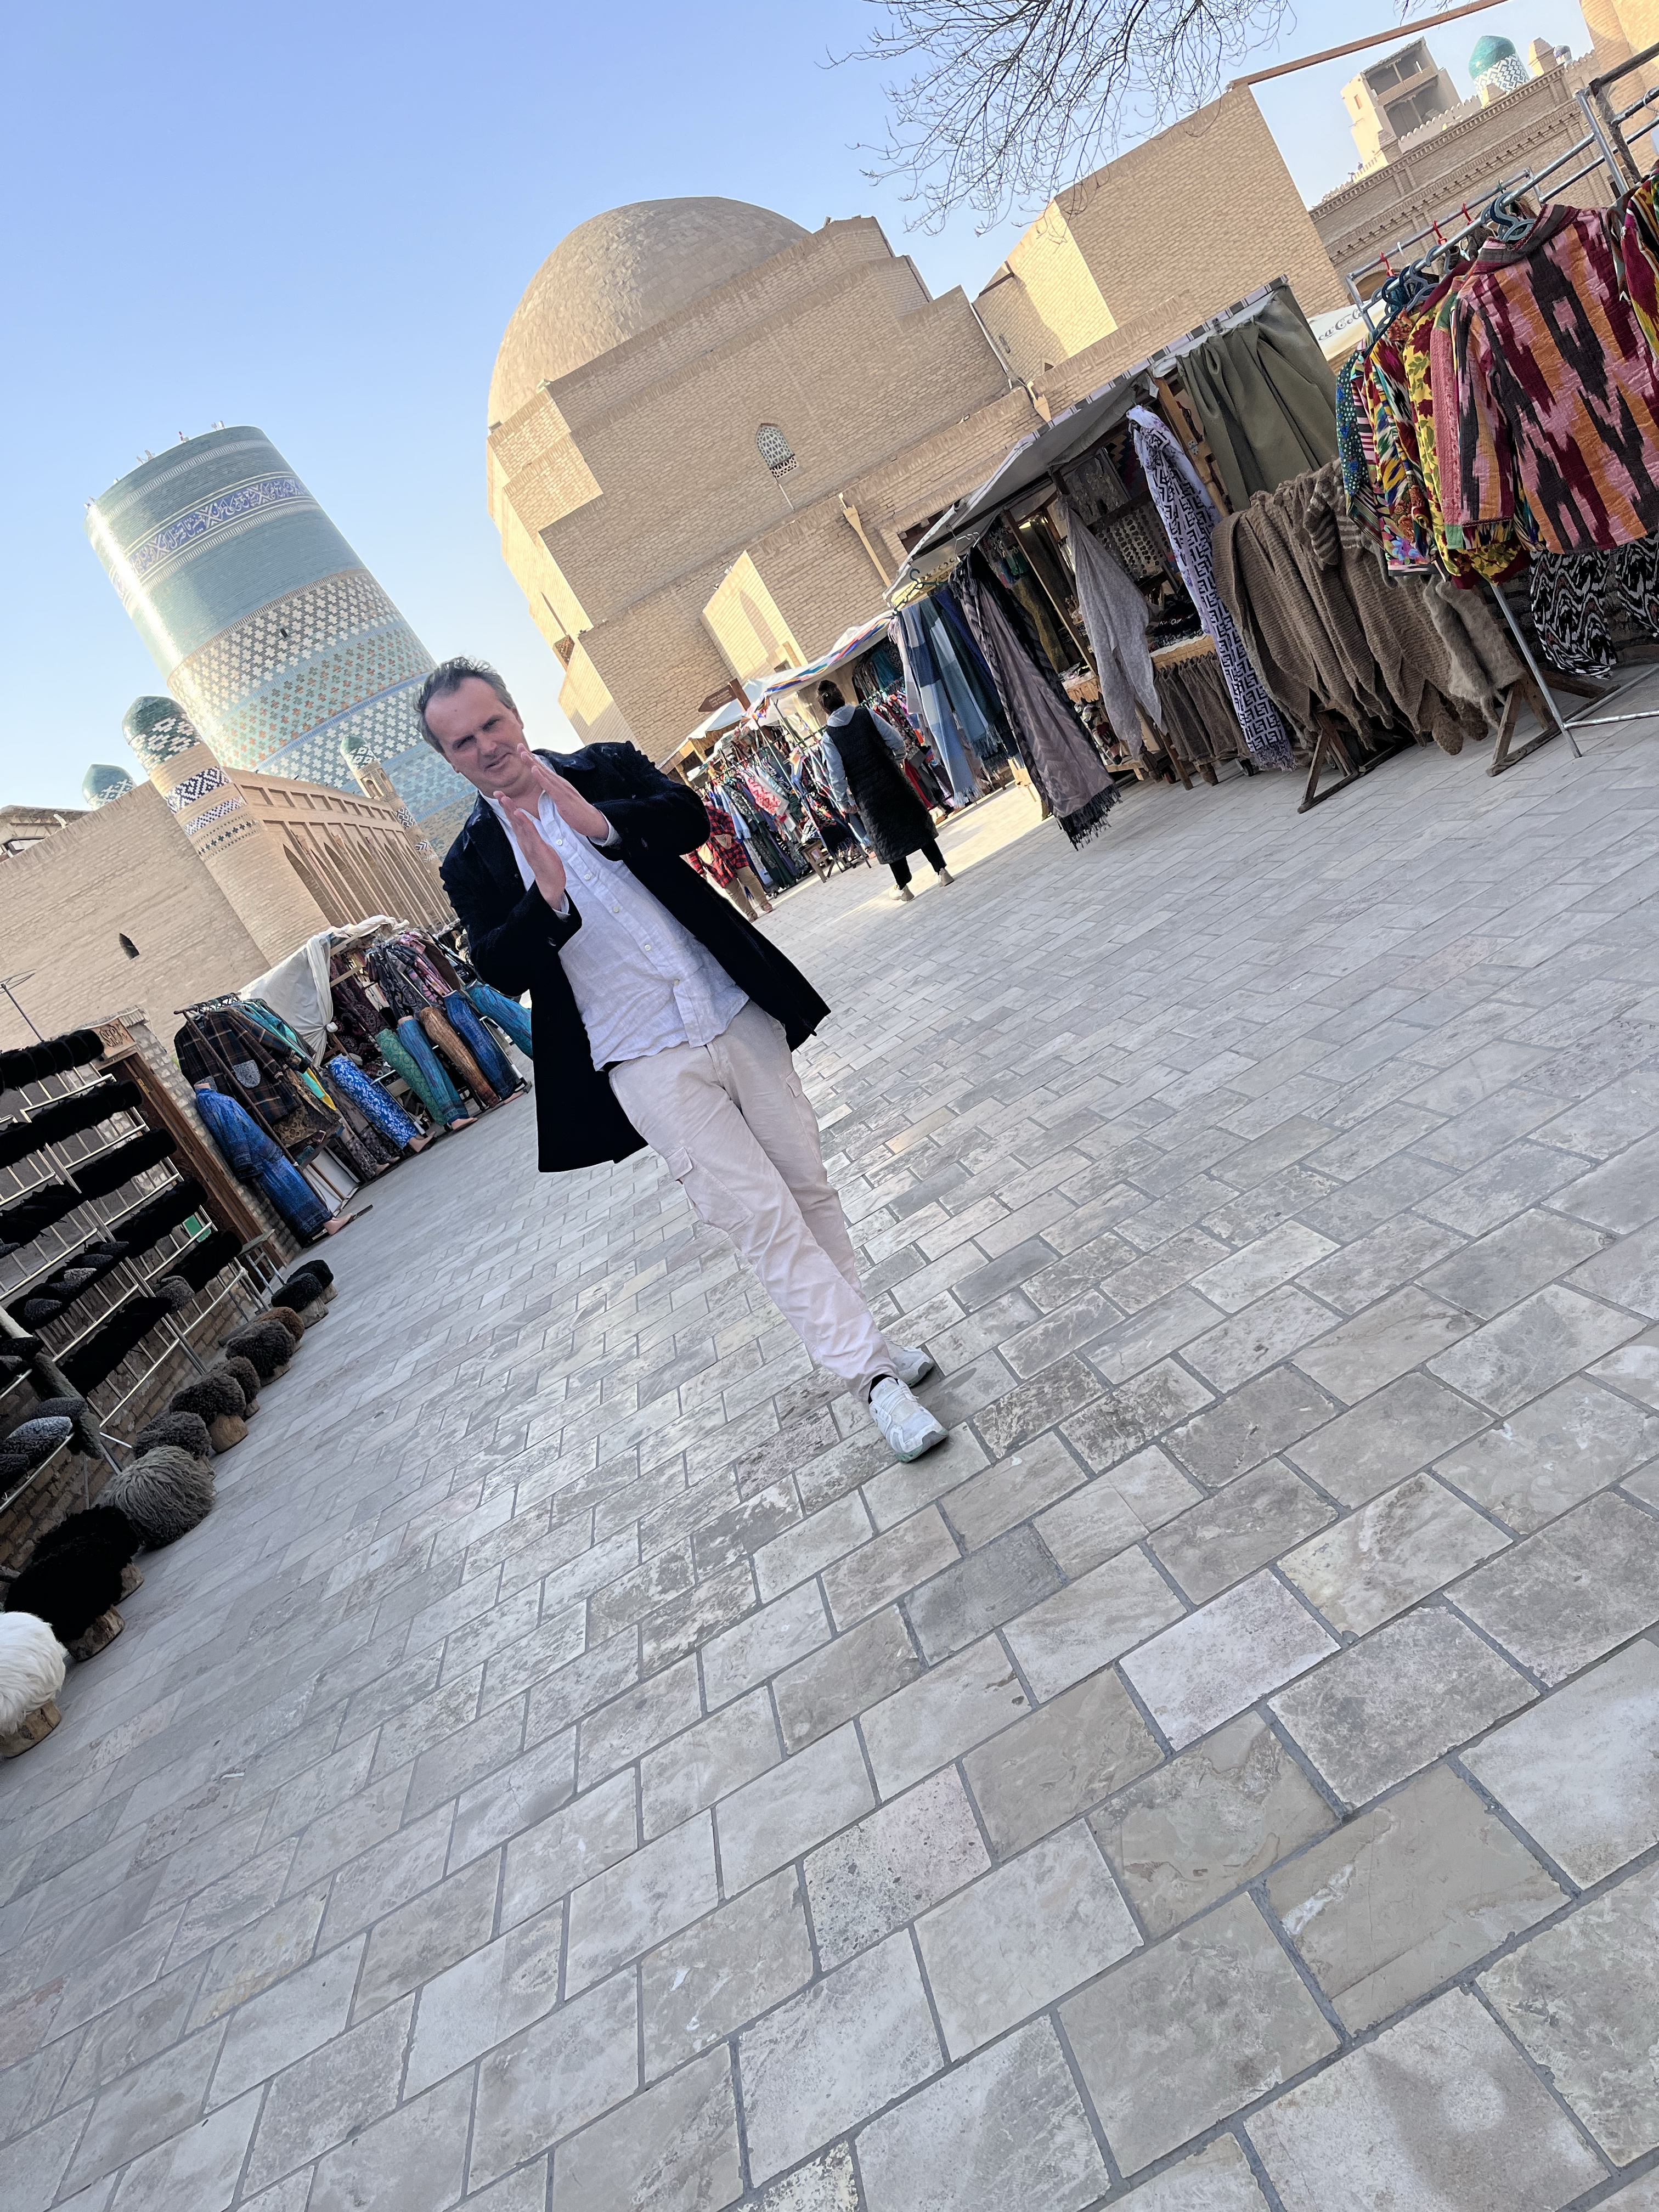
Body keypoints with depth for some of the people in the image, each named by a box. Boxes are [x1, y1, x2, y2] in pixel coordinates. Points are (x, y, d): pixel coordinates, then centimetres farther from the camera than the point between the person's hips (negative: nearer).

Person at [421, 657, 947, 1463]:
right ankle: (874, 1375, 3)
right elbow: (501, 971, -7)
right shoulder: (471, 863, 4)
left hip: (738, 1015, 3)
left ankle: (859, 1339, 29)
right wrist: (546, 898, -24)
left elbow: (690, 816, -7)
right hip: (648, 1064, -2)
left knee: (808, 1185, 10)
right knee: (760, 1216, -6)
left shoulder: (605, 767, 8)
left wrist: (599, 821, -22)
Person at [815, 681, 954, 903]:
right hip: (890, 778, 1)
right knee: (915, 823, 12)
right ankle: (942, 870, 14)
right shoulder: (866, 714, -5)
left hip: (866, 793, -1)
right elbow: (896, 741, -3)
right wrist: (899, 759, 17)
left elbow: (836, 775, -10)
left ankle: (904, 887, 17)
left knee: (887, 836, 11)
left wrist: (843, 801, 3)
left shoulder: (828, 737, -9)